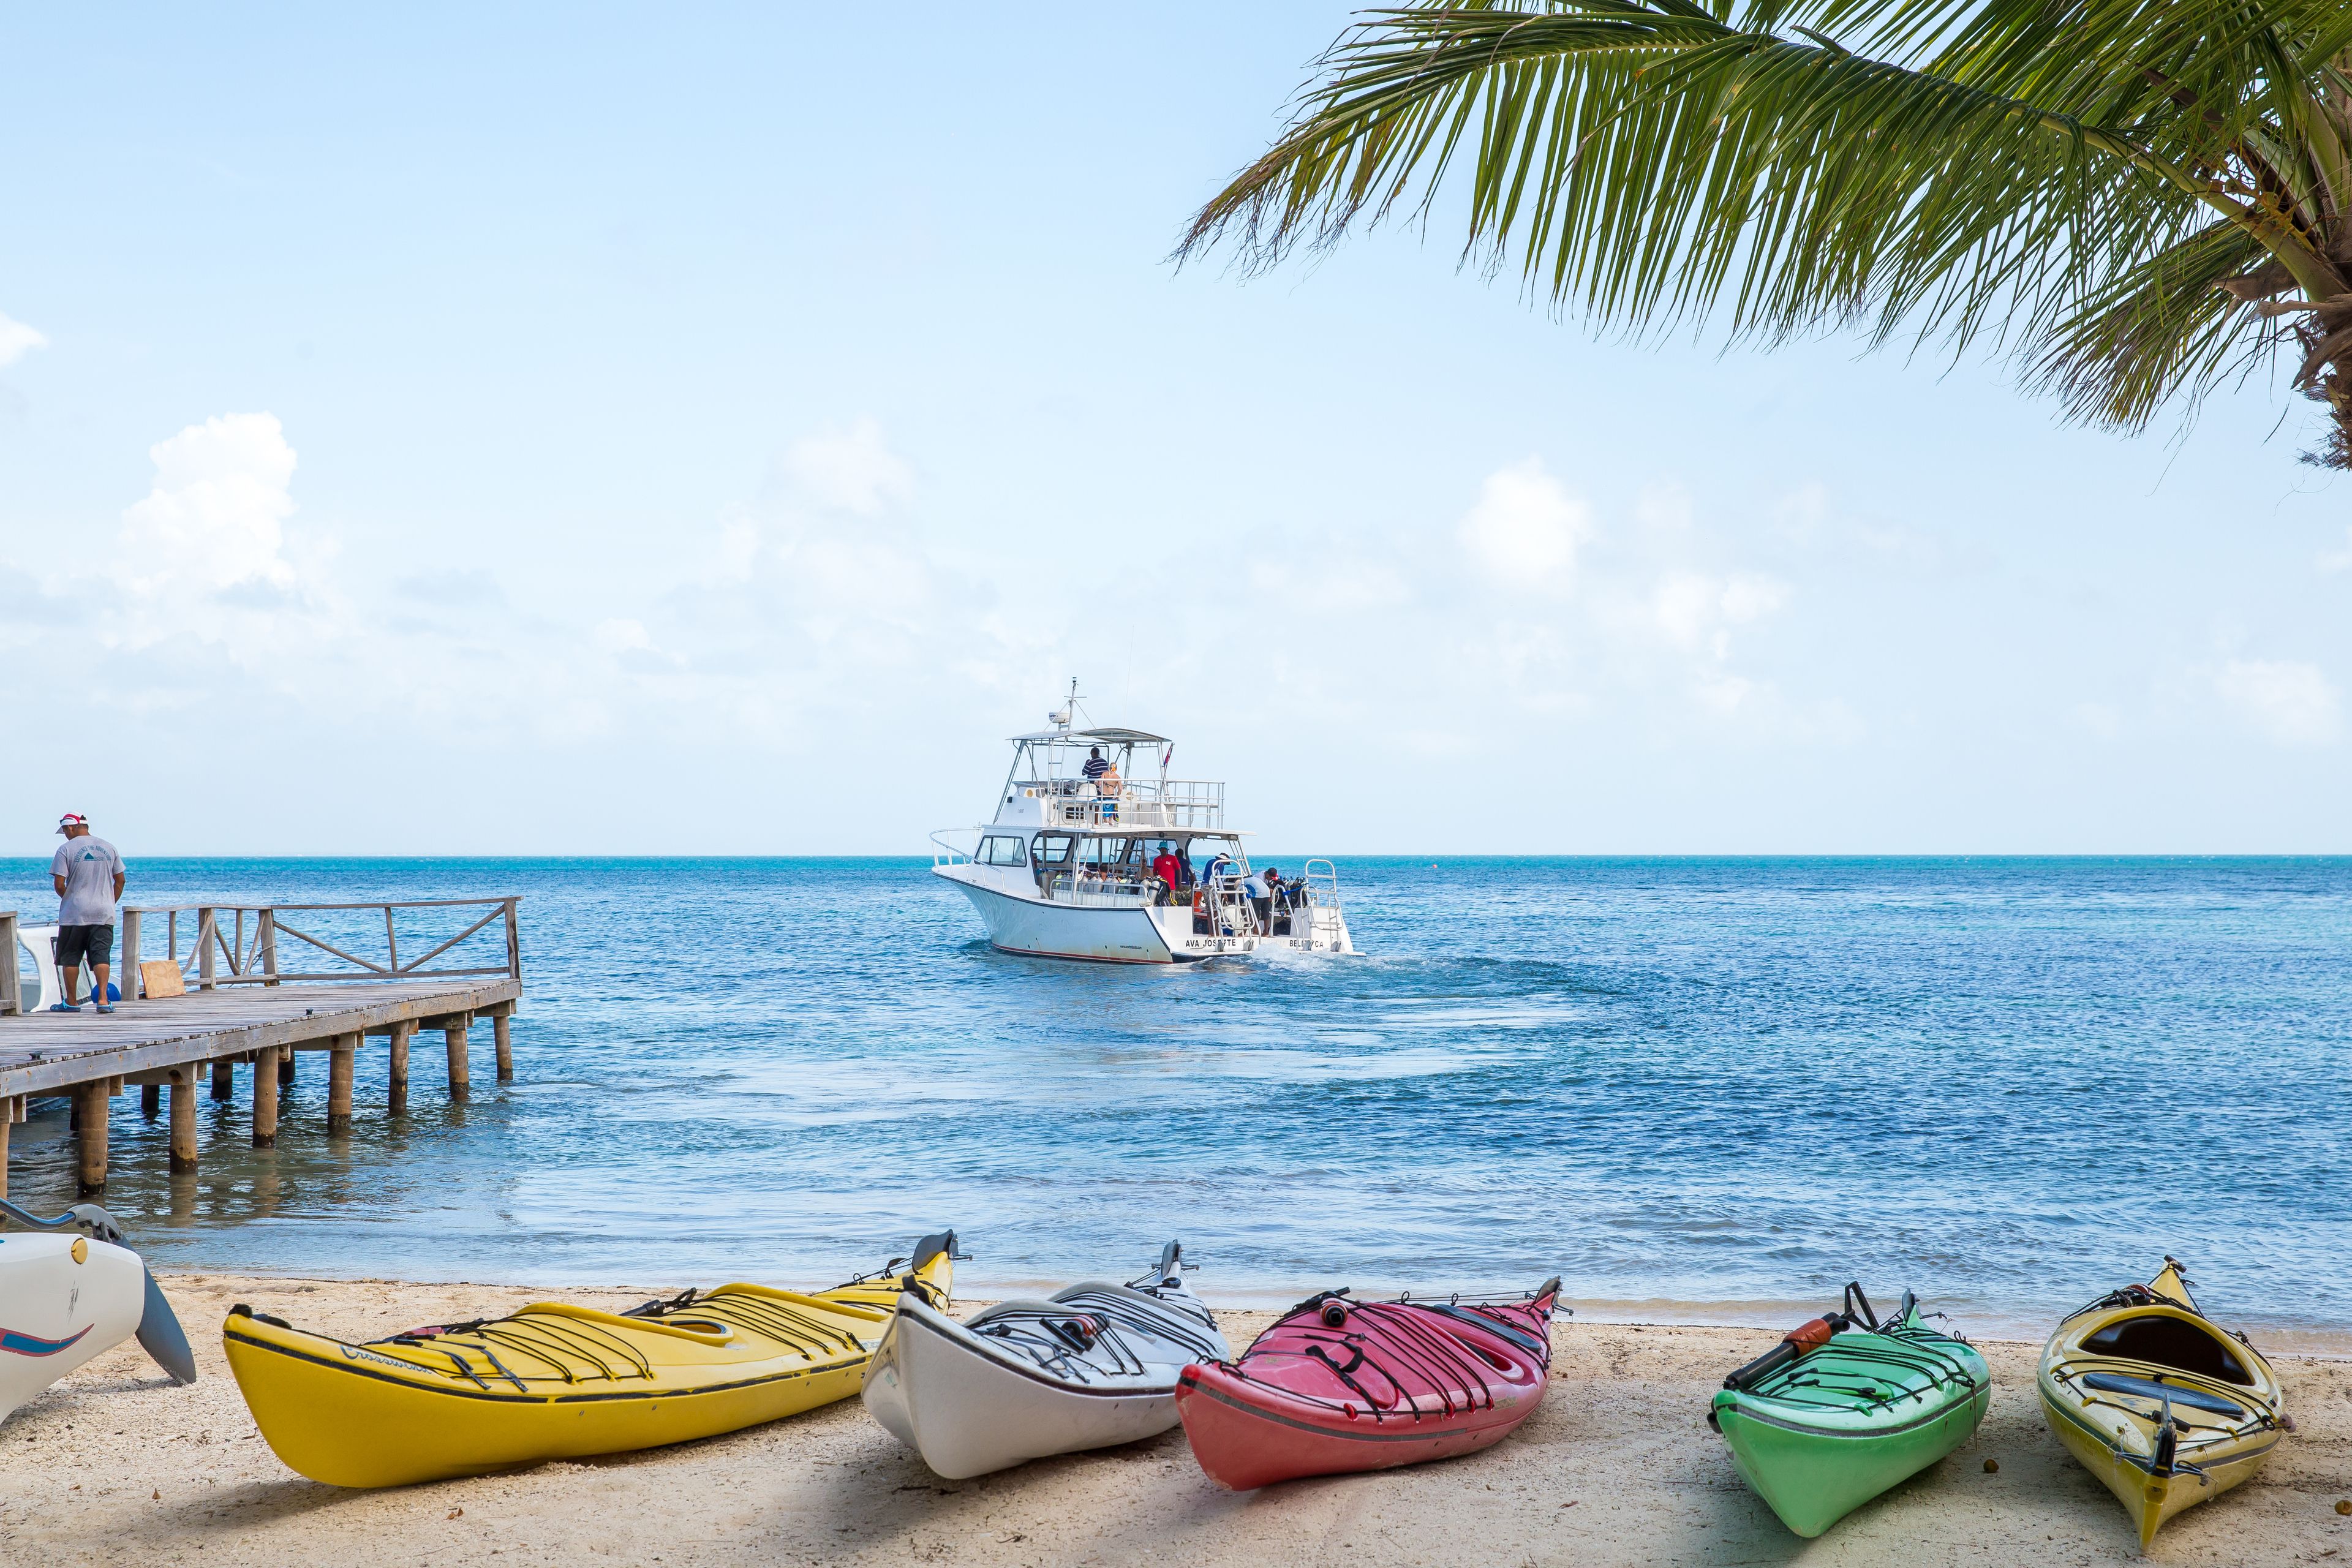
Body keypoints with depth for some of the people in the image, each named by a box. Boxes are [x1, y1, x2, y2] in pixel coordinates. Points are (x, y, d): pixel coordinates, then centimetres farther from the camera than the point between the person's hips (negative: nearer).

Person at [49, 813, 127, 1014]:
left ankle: (71, 1002, 14)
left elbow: (59, 884, -9)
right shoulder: (108, 847, 9)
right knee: (102, 955, -1)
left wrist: (67, 898, 10)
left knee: (70, 957, 8)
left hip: (74, 914, -3)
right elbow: (121, 879, 10)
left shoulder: (66, 849, -5)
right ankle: (102, 998, -15)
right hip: (104, 913, 3)